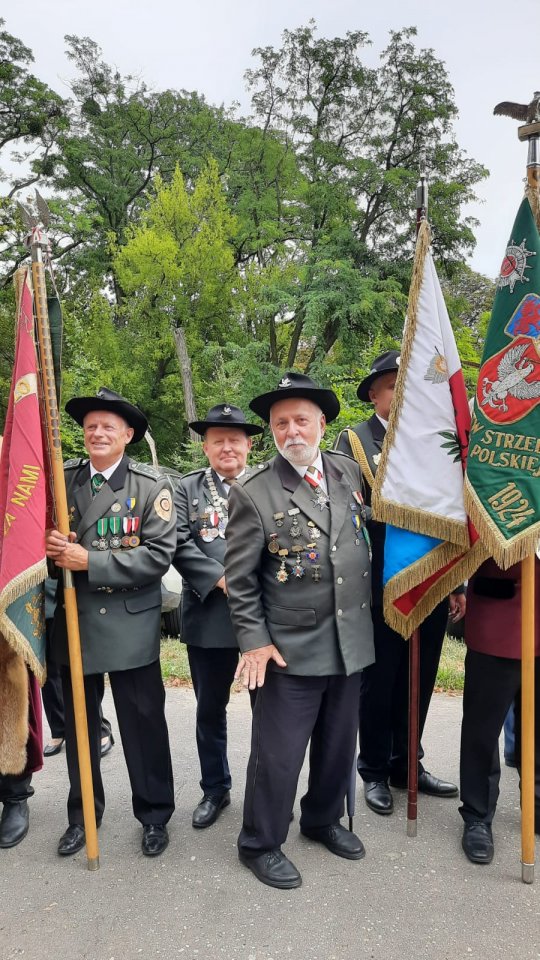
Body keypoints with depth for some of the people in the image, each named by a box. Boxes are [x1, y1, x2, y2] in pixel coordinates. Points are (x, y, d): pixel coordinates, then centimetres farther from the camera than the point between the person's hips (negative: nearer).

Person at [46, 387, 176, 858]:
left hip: (130, 624, -3)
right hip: (73, 621, 4)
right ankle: (82, 814, 36)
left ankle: (155, 815, 29)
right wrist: (51, 547, -13)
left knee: (144, 724, 9)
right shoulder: (62, 479, 4)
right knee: (79, 724, 17)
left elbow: (159, 554, -15)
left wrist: (90, 562, -18)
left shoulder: (152, 485, -7)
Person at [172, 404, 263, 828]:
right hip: (209, 615, 1)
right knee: (210, 708, 15)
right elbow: (181, 544, -5)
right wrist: (220, 579, -15)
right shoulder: (187, 489, 6)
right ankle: (215, 789, 34)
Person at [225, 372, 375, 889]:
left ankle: (323, 819, 44)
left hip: (350, 642, 5)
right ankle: (260, 845, 30)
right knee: (278, 752, 7)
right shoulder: (253, 493, -13)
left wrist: (368, 611, 13)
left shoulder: (348, 471, 2)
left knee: (338, 744, 20)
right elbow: (239, 578, -9)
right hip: (291, 648, -5)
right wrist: (254, 641, -10)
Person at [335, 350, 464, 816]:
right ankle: (374, 772, 29)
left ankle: (407, 764, 36)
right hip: (381, 587, -4)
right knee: (378, 682, 10)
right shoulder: (353, 441, -3)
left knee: (419, 681, 16)